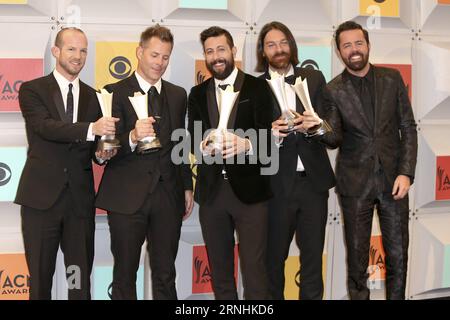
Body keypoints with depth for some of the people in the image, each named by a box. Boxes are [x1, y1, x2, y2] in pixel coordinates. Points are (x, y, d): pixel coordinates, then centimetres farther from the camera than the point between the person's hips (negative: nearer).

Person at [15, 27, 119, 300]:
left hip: (80, 198, 3)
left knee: (82, 278, 7)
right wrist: (91, 129, -31)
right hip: (41, 195, -3)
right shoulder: (32, 90, 0)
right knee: (40, 277, 7)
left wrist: (103, 152, -8)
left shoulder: (93, 97, 12)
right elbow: (46, 127, -18)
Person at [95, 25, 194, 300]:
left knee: (166, 276, 11)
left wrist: (187, 187, 13)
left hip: (168, 196, 4)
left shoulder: (178, 95, 12)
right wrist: (133, 137, -29)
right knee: (125, 276, 7)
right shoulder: (116, 93, -4)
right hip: (127, 197, -4)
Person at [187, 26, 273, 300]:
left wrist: (245, 144, -28)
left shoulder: (257, 87, 0)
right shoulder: (198, 94, 12)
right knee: (219, 270, 14)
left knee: (254, 270, -3)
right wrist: (204, 148, -19)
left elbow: (267, 136, -8)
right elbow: (194, 140, 5)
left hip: (249, 189, -4)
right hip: (211, 191, 4)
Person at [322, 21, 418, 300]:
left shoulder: (392, 79, 3)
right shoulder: (333, 90, -2)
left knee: (398, 254, 6)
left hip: (392, 178, 1)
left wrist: (406, 172, -7)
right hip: (355, 182, -1)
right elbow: (335, 139, -7)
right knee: (357, 256, 6)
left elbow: (408, 128, 3)